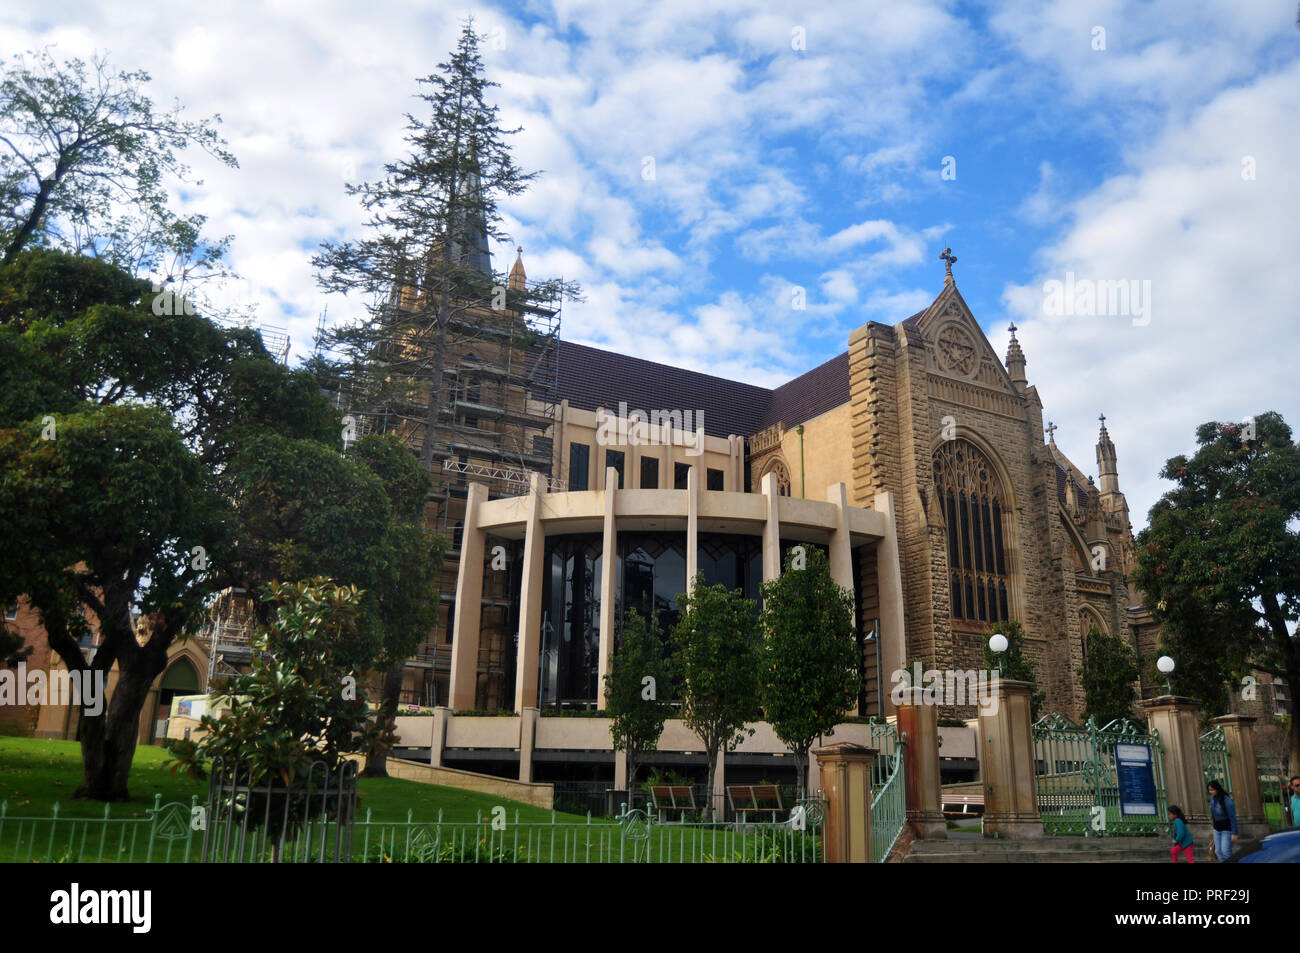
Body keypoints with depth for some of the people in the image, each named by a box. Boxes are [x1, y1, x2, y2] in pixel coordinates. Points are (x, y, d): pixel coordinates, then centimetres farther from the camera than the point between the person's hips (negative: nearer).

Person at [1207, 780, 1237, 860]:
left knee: (1225, 851, -10)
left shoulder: (1227, 801, -25)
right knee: (1218, 851, 5)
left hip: (1227, 829, -7)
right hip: (1217, 829, 7)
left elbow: (1233, 818, -19)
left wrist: (1234, 833, -18)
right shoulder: (1212, 798, -4)